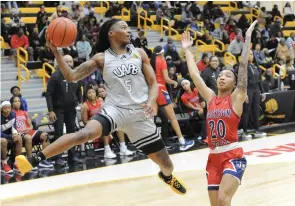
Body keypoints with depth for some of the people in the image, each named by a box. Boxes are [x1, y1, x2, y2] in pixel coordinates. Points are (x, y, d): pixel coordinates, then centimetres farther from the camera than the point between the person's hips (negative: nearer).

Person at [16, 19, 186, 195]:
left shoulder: (139, 53, 7)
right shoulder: (101, 58, 3)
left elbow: (153, 84, 7)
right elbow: (71, 76, 0)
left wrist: (151, 102, -14)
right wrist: (56, 52, -12)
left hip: (140, 114, 2)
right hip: (115, 110, -2)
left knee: (167, 165, 7)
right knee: (85, 134, -34)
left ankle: (166, 176, 46)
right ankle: (36, 158, -31)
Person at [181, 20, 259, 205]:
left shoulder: (237, 97, 0)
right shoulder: (210, 97, 12)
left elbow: (243, 65, -5)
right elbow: (194, 74, 13)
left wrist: (248, 38, -7)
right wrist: (188, 50, 17)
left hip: (233, 156, -5)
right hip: (214, 157, 5)